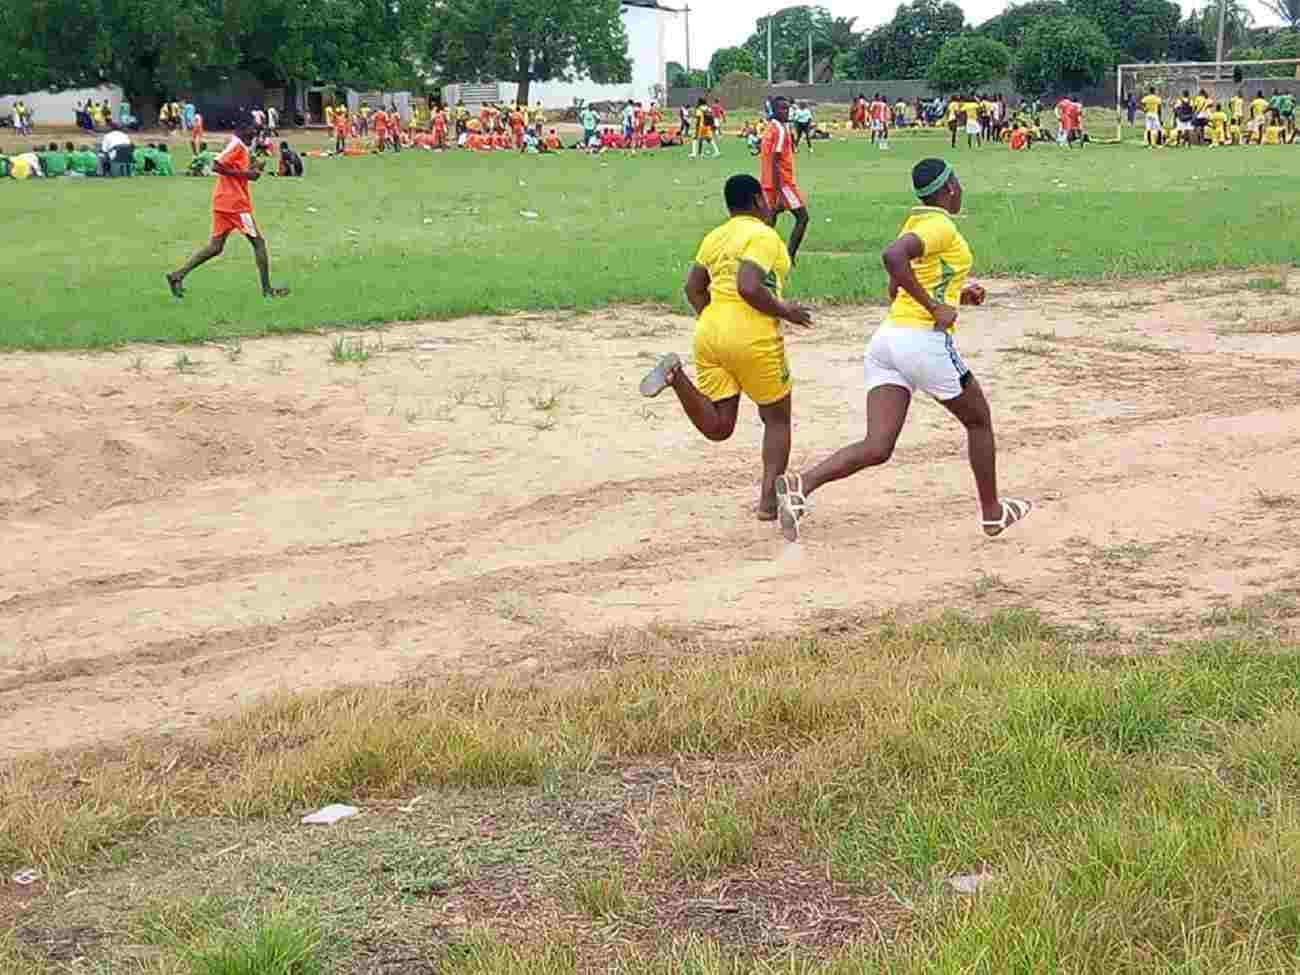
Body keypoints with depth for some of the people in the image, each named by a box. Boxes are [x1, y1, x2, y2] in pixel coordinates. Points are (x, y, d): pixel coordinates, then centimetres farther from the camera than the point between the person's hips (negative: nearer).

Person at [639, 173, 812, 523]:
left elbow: (693, 288, 15)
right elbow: (749, 287, -20)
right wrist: (784, 312, -8)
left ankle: (676, 373, -14)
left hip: (709, 333, 6)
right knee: (777, 419, 13)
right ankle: (769, 500, 7)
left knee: (717, 428, 8)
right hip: (752, 337, -6)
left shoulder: (714, 238, 15)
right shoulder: (763, 235, -7)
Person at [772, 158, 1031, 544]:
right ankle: (992, 513, 29)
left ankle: (800, 484, -23)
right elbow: (892, 255, -28)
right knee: (978, 421, 16)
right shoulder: (941, 226, -8)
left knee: (877, 447, -2)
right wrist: (936, 307, -21)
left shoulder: (915, 222, 19)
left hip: (887, 336, 8)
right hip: (922, 339, -8)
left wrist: (955, 296, 24)